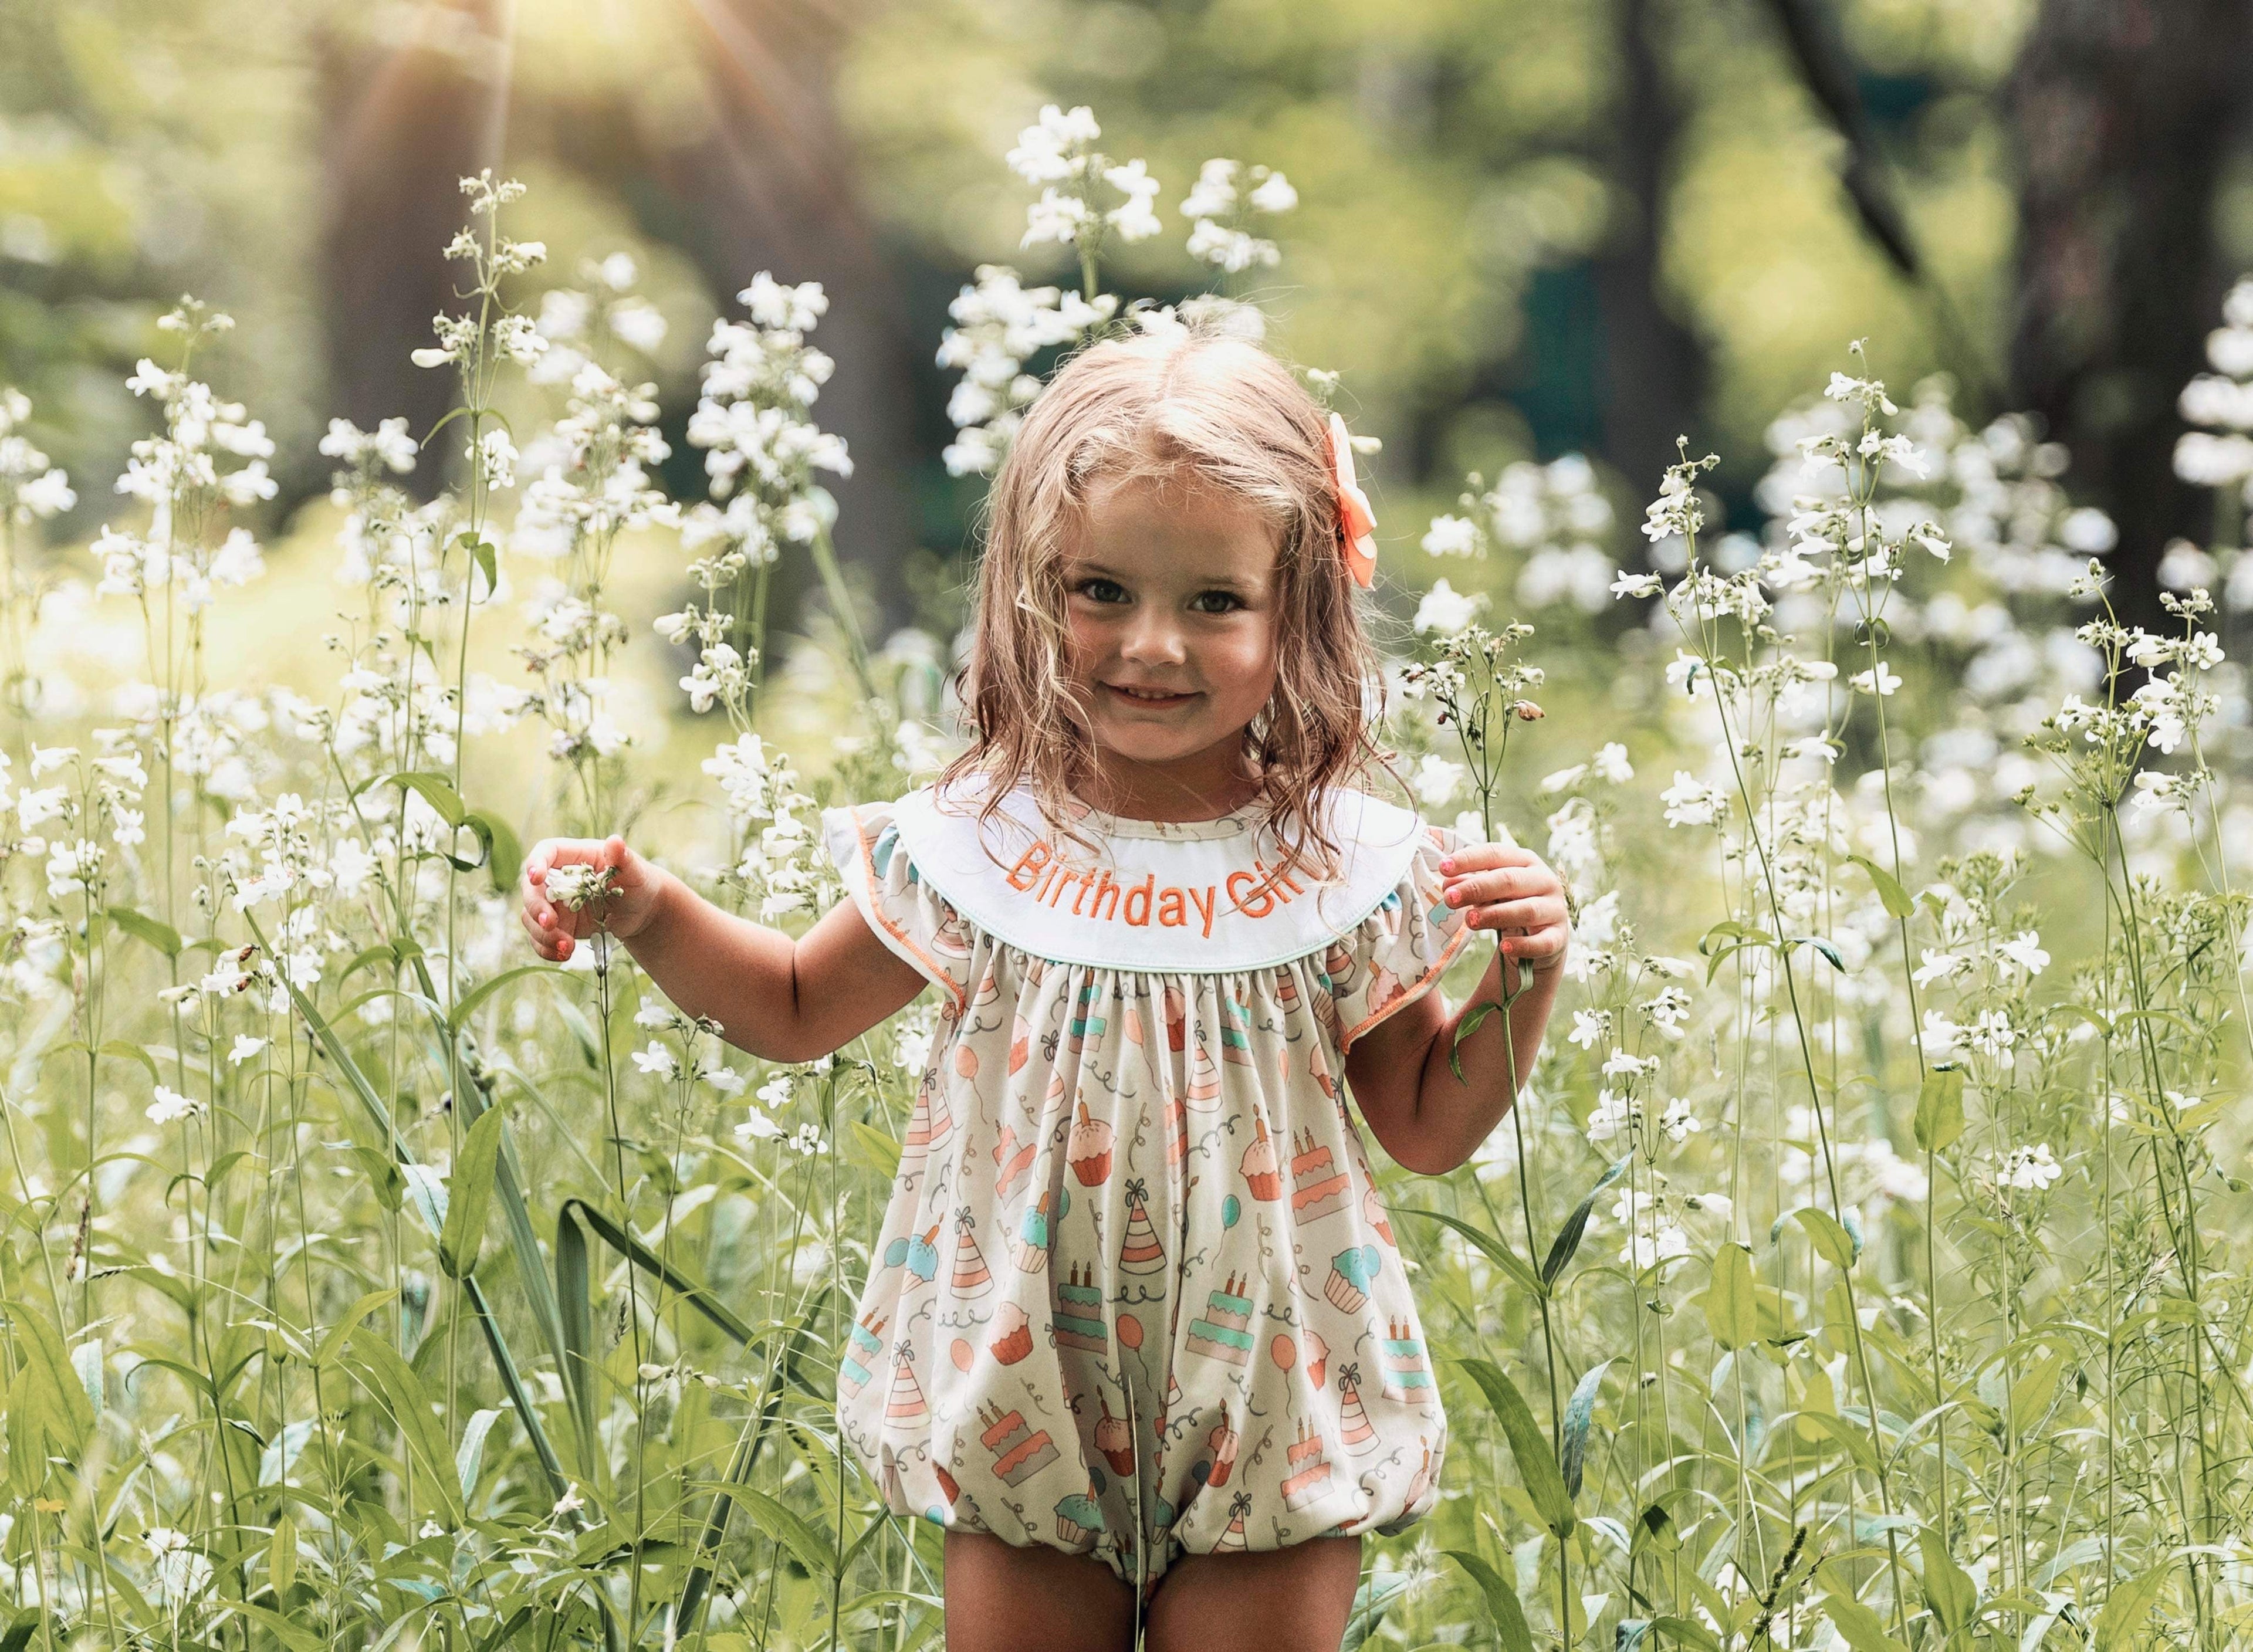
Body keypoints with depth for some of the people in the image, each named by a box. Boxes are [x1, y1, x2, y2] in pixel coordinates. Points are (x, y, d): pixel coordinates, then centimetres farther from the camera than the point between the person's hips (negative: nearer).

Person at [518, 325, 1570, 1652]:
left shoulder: (1338, 866, -7)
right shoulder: (977, 845, -5)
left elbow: (1431, 1128, 4)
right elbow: (792, 1010, 11)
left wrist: (1529, 979, -12)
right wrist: (650, 914, -5)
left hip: (1267, 1421, -1)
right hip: (1026, 1416, 1)